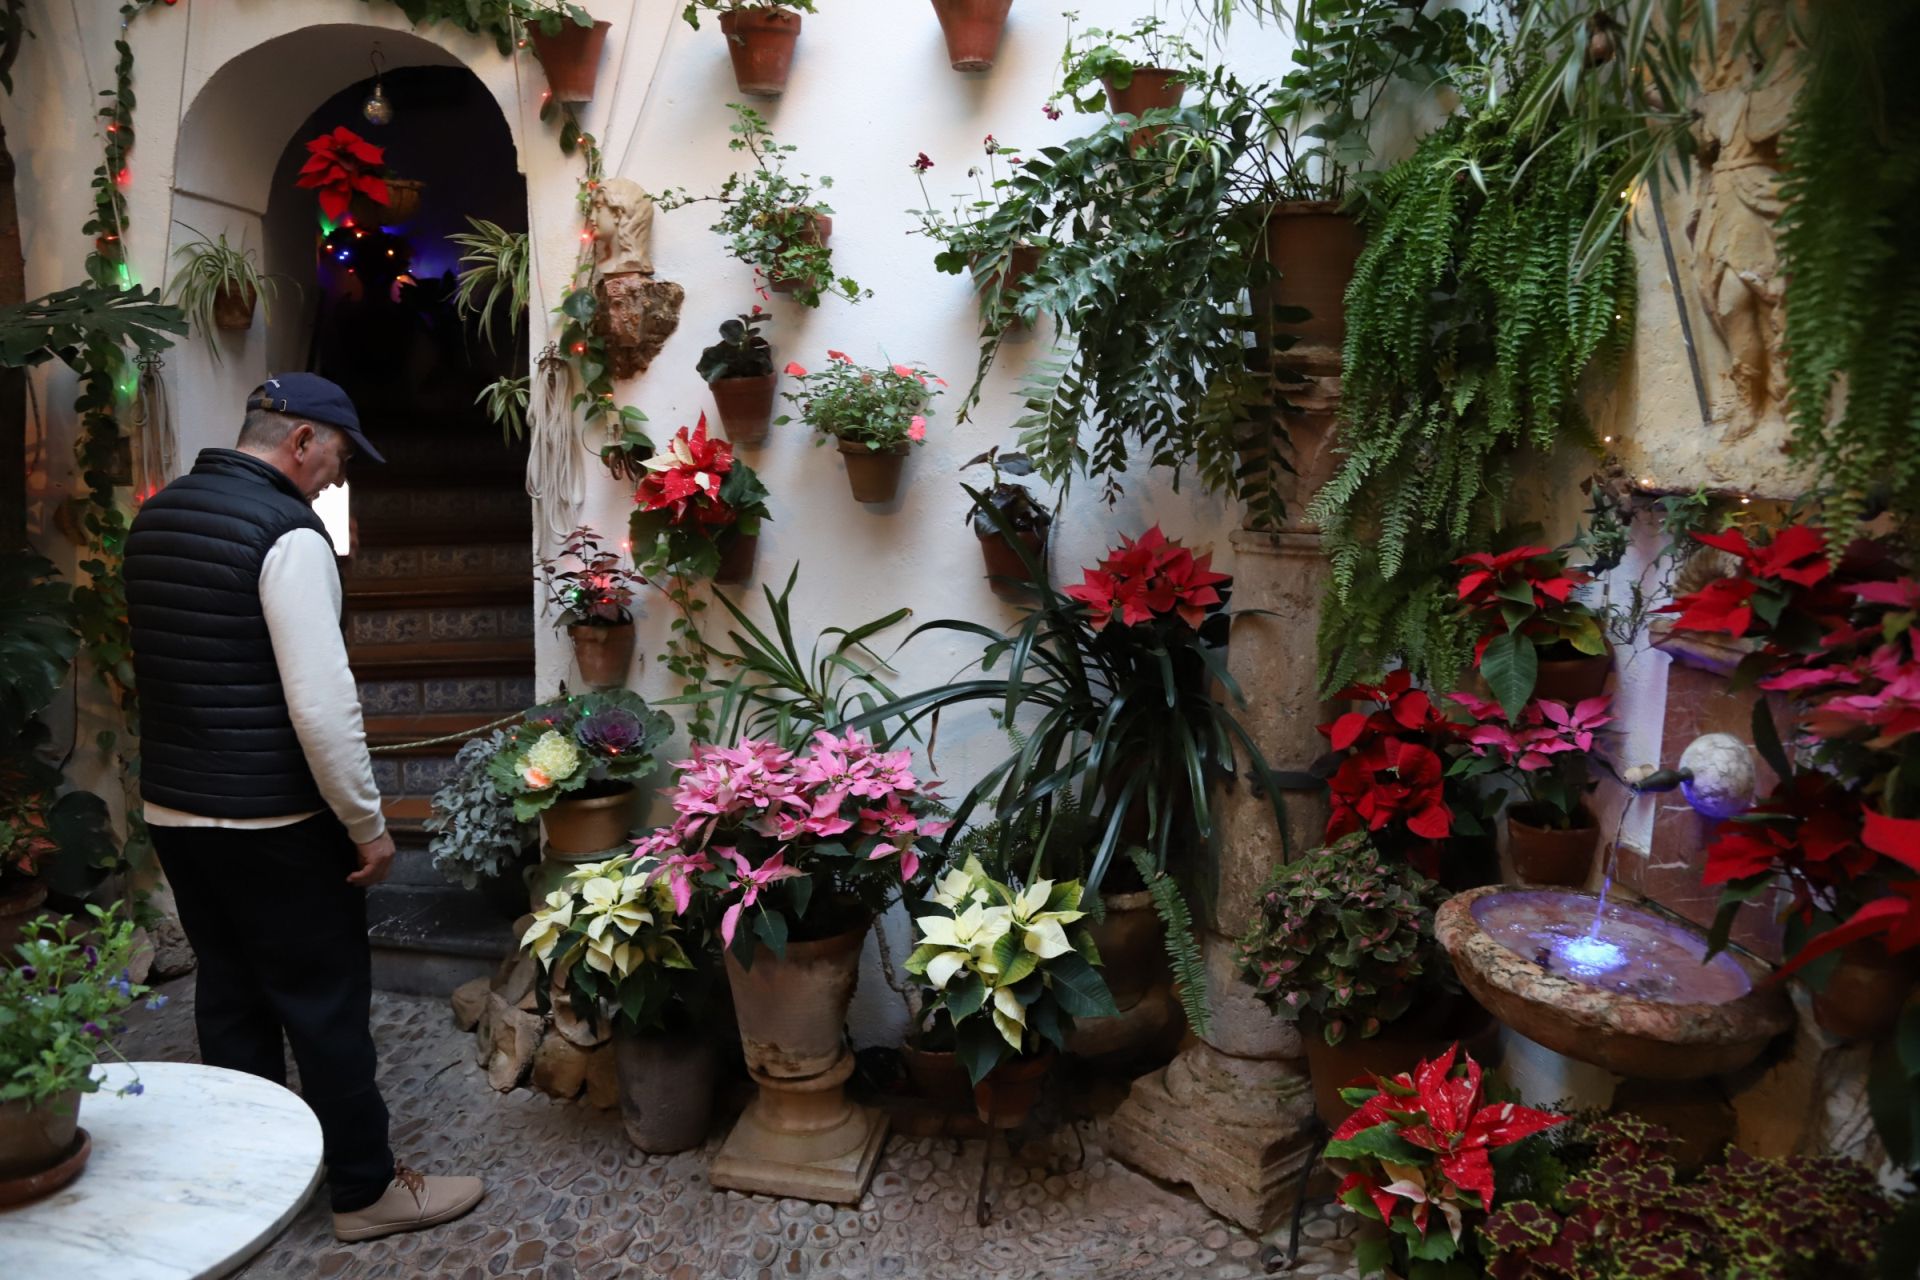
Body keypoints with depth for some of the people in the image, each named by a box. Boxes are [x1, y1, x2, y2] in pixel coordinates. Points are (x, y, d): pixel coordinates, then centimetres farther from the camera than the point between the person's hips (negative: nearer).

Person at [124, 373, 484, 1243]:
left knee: (229, 994, 18)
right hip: (272, 822, -8)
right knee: (325, 1003, 4)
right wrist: (368, 826, -14)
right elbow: (322, 703, -23)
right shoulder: (287, 532, -18)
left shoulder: (153, 519, 9)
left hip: (171, 808, 8)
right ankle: (367, 1191, 17)